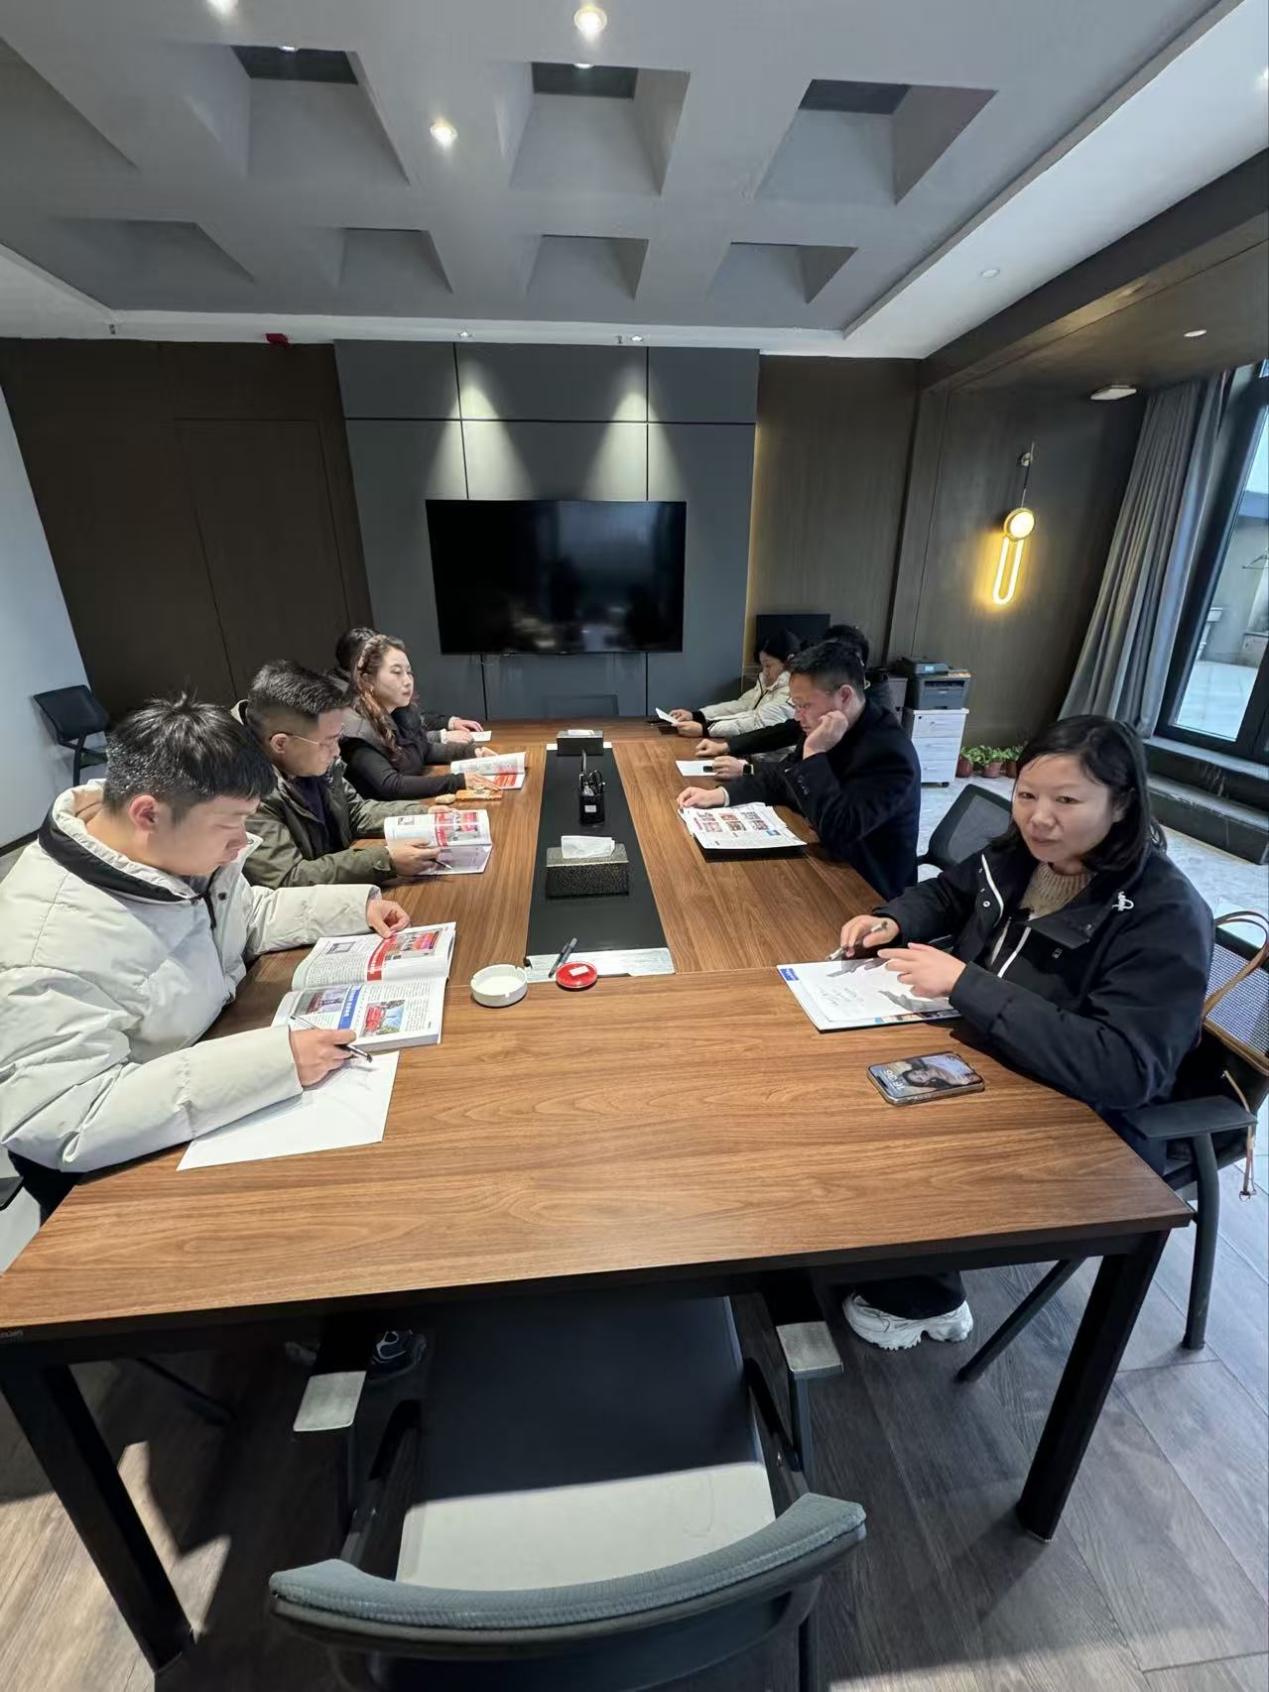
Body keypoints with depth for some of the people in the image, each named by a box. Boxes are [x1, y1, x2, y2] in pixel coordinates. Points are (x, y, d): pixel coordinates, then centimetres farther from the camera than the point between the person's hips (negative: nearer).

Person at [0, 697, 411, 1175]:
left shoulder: (186, 845, -9)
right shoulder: (51, 943, -32)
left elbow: (251, 915, 9)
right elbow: (61, 1125, -34)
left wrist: (358, 906, -4)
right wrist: (273, 1061, -39)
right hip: (153, 1156, -6)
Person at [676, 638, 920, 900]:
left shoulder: (889, 753, -27)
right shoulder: (826, 727, -3)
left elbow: (836, 832, -34)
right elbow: (780, 775, 8)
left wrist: (815, 754, -30)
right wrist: (720, 794, -6)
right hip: (825, 860, 7)